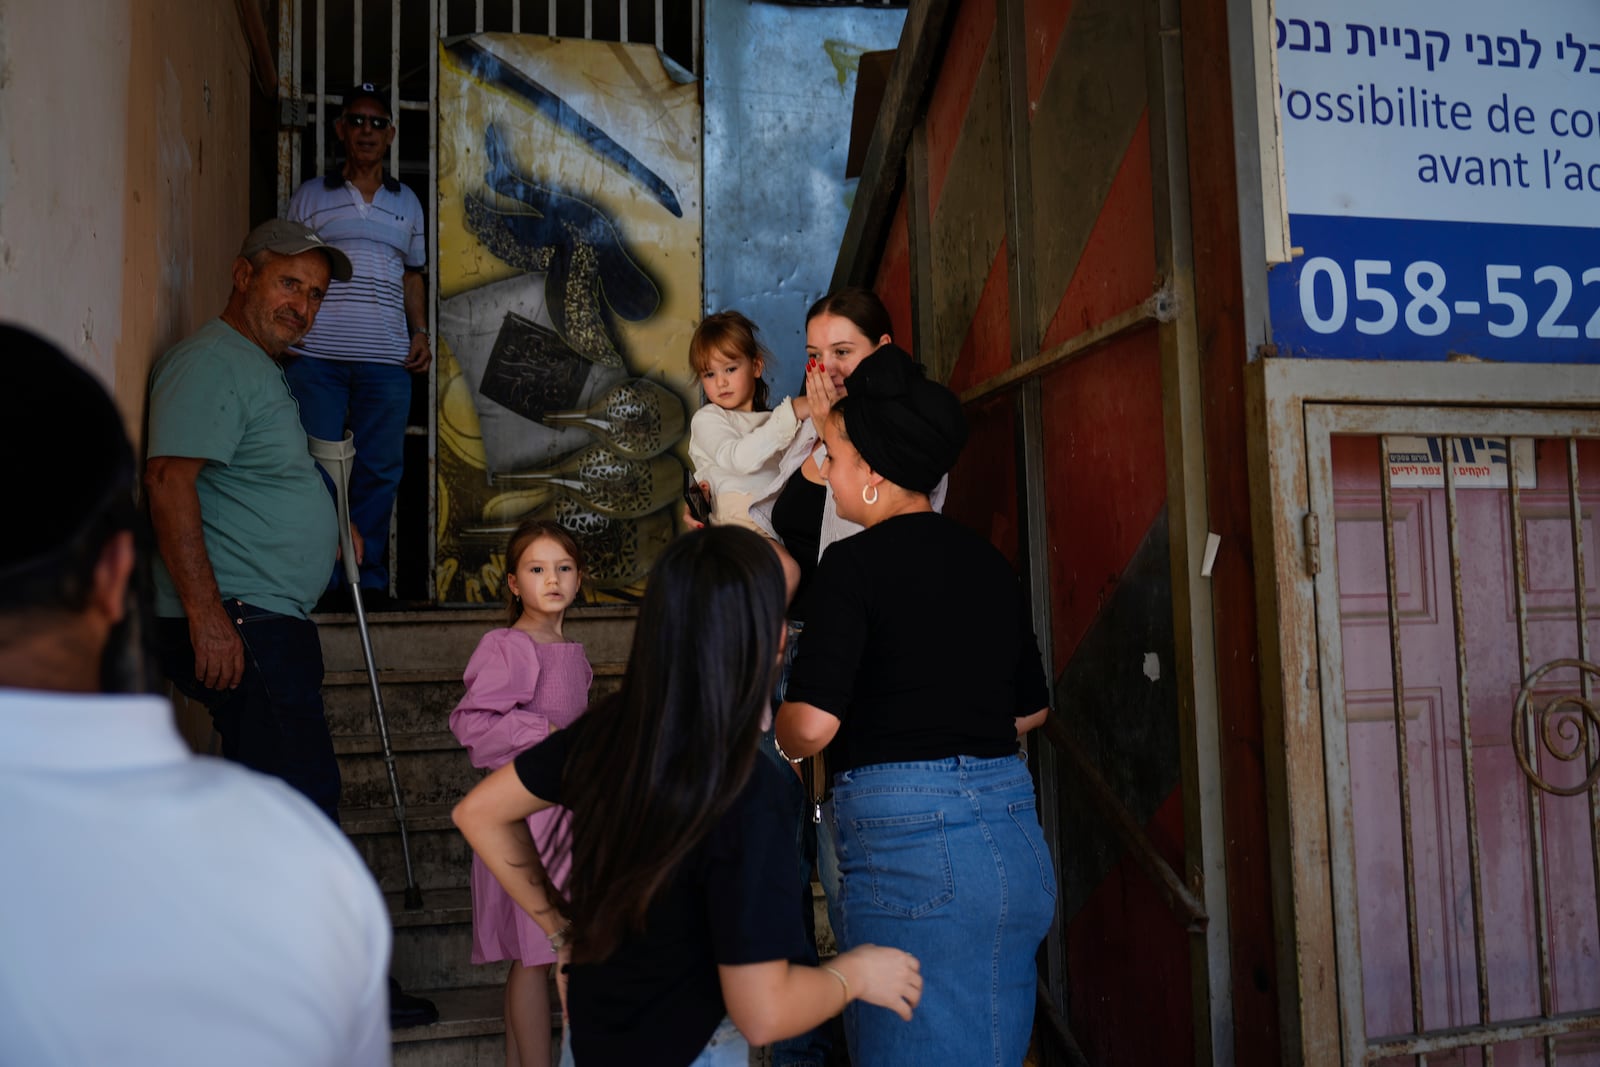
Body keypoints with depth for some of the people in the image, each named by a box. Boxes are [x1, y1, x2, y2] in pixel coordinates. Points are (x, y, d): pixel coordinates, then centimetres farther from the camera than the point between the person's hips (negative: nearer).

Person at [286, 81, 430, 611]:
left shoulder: (407, 203, 19)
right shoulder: (311, 195, 12)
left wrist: (420, 331, 10)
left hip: (387, 357, 2)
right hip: (317, 354, -2)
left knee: (380, 470, 1)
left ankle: (370, 581, 9)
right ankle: (321, 582, 5)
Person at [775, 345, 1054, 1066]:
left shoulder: (858, 560, -10)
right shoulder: (988, 561, 10)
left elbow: (811, 724, -17)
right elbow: (1031, 708, 20)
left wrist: (781, 737, 4)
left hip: (911, 844, -8)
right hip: (1014, 844, 8)